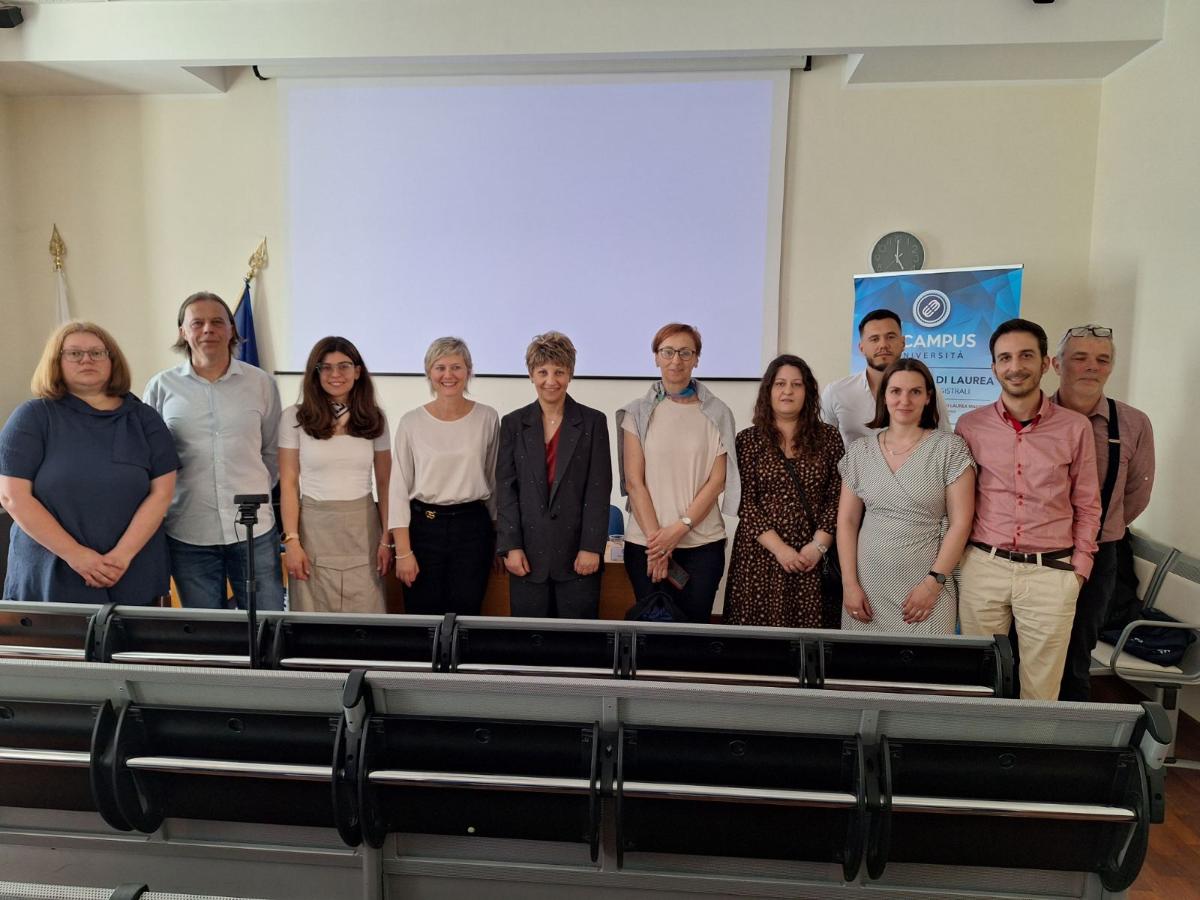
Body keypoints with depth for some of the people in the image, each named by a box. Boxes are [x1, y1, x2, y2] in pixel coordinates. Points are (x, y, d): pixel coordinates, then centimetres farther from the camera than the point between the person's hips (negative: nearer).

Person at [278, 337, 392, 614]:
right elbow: (288, 484, -1)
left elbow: (384, 483, 7)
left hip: (362, 529, 1)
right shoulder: (294, 417, 0)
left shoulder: (374, 418, 5)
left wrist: (387, 538, 1)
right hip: (313, 526, -1)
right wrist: (291, 540, -7)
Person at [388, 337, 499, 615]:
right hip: (423, 527, 0)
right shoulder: (412, 422, -2)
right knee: (423, 619, 5)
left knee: (465, 616, 4)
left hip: (472, 528, 1)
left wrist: (498, 539, 10)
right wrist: (403, 551, -6)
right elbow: (399, 489, -1)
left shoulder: (487, 418, 1)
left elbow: (494, 480, 9)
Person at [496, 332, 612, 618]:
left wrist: (591, 547, -9)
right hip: (528, 553, 2)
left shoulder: (593, 422, 2)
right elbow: (506, 488, 3)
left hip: (577, 551, -1)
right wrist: (510, 546, -5)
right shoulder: (513, 423, 7)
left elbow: (599, 489, -3)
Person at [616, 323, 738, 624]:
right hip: (646, 542, 0)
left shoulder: (717, 414, 3)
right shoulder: (638, 413, 3)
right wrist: (656, 537, -10)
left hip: (703, 542, 0)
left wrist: (679, 528, -10)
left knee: (695, 620, 5)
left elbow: (717, 480, -1)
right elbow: (634, 481, -2)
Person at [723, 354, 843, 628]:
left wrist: (819, 546, -8)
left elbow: (837, 499, 3)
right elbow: (744, 502, -3)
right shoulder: (748, 440, 3)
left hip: (813, 557, 1)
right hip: (760, 555, -1)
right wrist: (779, 548, -11)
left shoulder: (828, 437, 7)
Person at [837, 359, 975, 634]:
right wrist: (849, 583, -3)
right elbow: (846, 521, 4)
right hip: (868, 585, 2)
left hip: (928, 586, -2)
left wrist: (934, 582, -10)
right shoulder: (859, 450, 4)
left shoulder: (950, 448, -3)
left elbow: (960, 523, -5)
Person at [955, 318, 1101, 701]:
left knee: (1041, 688, 9)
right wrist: (956, 557, 3)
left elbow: (1087, 506, 8)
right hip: (983, 567, 0)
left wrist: (1079, 568, 3)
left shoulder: (1075, 427, 1)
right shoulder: (970, 425, 1)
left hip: (1051, 572, 0)